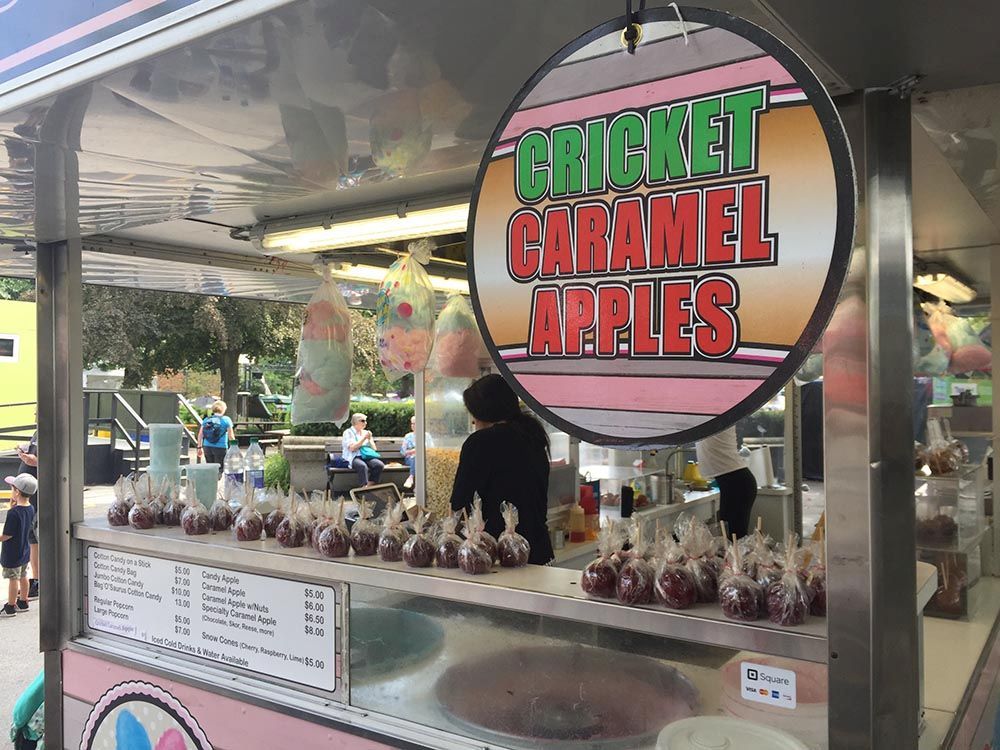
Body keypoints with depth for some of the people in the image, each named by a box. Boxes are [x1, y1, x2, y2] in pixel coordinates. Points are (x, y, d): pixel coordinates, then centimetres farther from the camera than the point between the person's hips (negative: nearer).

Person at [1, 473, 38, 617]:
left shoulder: (13, 513, -26)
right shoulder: (30, 509, -3)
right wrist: (14, 506, 1)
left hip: (12, 554, -8)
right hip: (24, 551, 8)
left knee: (13, 579, 5)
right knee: (23, 577, 18)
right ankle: (23, 602, 31)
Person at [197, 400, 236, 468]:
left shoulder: (206, 420, 8)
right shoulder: (226, 420, -3)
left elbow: (200, 435, 8)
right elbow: (231, 436, -4)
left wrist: (199, 447, 15)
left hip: (207, 447, 4)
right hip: (220, 447, -4)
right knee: (219, 469, 0)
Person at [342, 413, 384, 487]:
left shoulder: (366, 432, 22)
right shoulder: (348, 432, 6)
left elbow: (374, 449, 19)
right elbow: (352, 448, -10)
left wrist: (370, 439, 2)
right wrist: (364, 438, -8)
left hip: (367, 456, 5)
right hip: (353, 457, -5)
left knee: (380, 465, -27)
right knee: (363, 466, -39)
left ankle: (369, 486, -25)